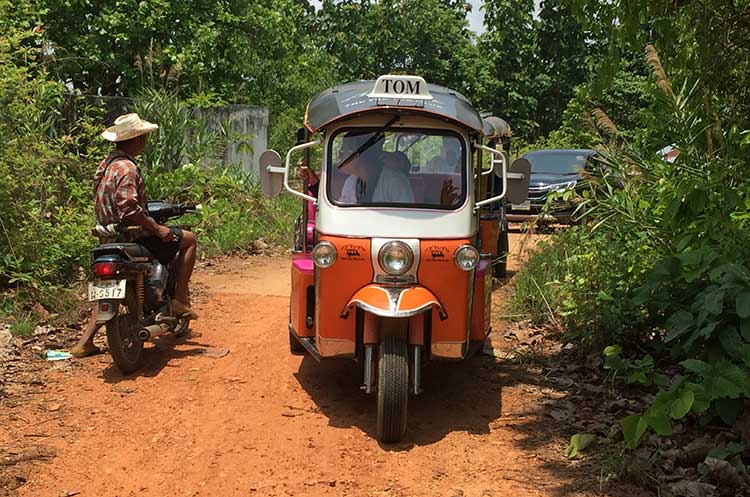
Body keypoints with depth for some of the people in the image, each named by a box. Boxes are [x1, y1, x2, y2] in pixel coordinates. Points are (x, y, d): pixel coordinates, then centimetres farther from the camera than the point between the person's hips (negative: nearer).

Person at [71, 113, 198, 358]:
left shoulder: (105, 164, 12)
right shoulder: (126, 168, -19)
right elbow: (129, 209, -29)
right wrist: (157, 228, -22)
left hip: (108, 236, 10)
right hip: (131, 236, -10)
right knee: (188, 239, 1)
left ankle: (85, 342, 19)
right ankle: (179, 299, 0)